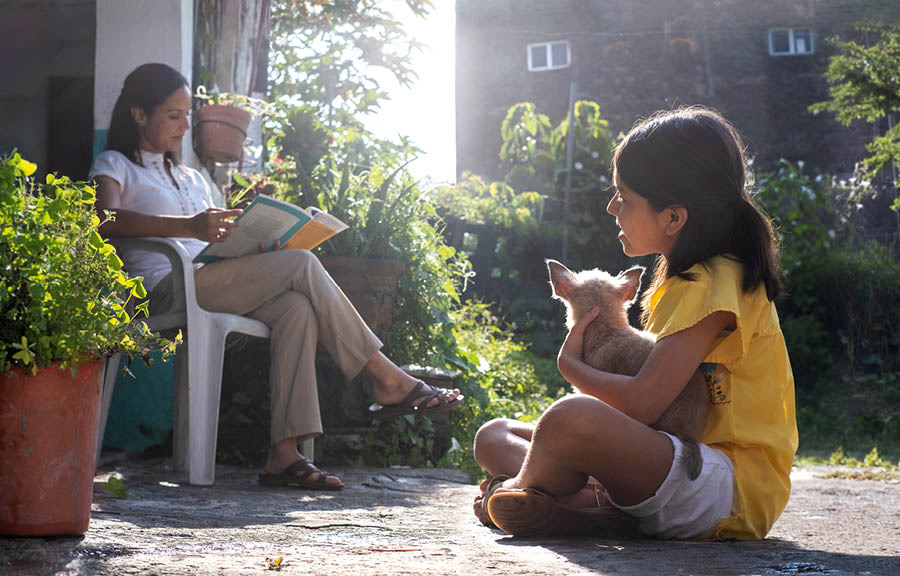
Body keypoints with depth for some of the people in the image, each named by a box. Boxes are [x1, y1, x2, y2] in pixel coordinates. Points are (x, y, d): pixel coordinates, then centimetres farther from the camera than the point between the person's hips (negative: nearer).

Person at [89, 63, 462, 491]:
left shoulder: (191, 178, 32)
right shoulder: (115, 165, 9)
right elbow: (104, 219, -15)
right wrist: (190, 226, -27)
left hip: (212, 282, 7)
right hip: (166, 289, -7)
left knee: (296, 308, -27)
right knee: (302, 264, -21)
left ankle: (284, 454, -37)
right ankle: (387, 379, -15)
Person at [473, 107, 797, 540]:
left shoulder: (715, 284, -14)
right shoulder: (681, 280, 18)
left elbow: (641, 403, -23)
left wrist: (571, 365, -5)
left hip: (735, 488, -11)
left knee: (571, 419, -37)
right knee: (494, 436, 10)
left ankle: (520, 489, -5)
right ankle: (590, 501, -18)